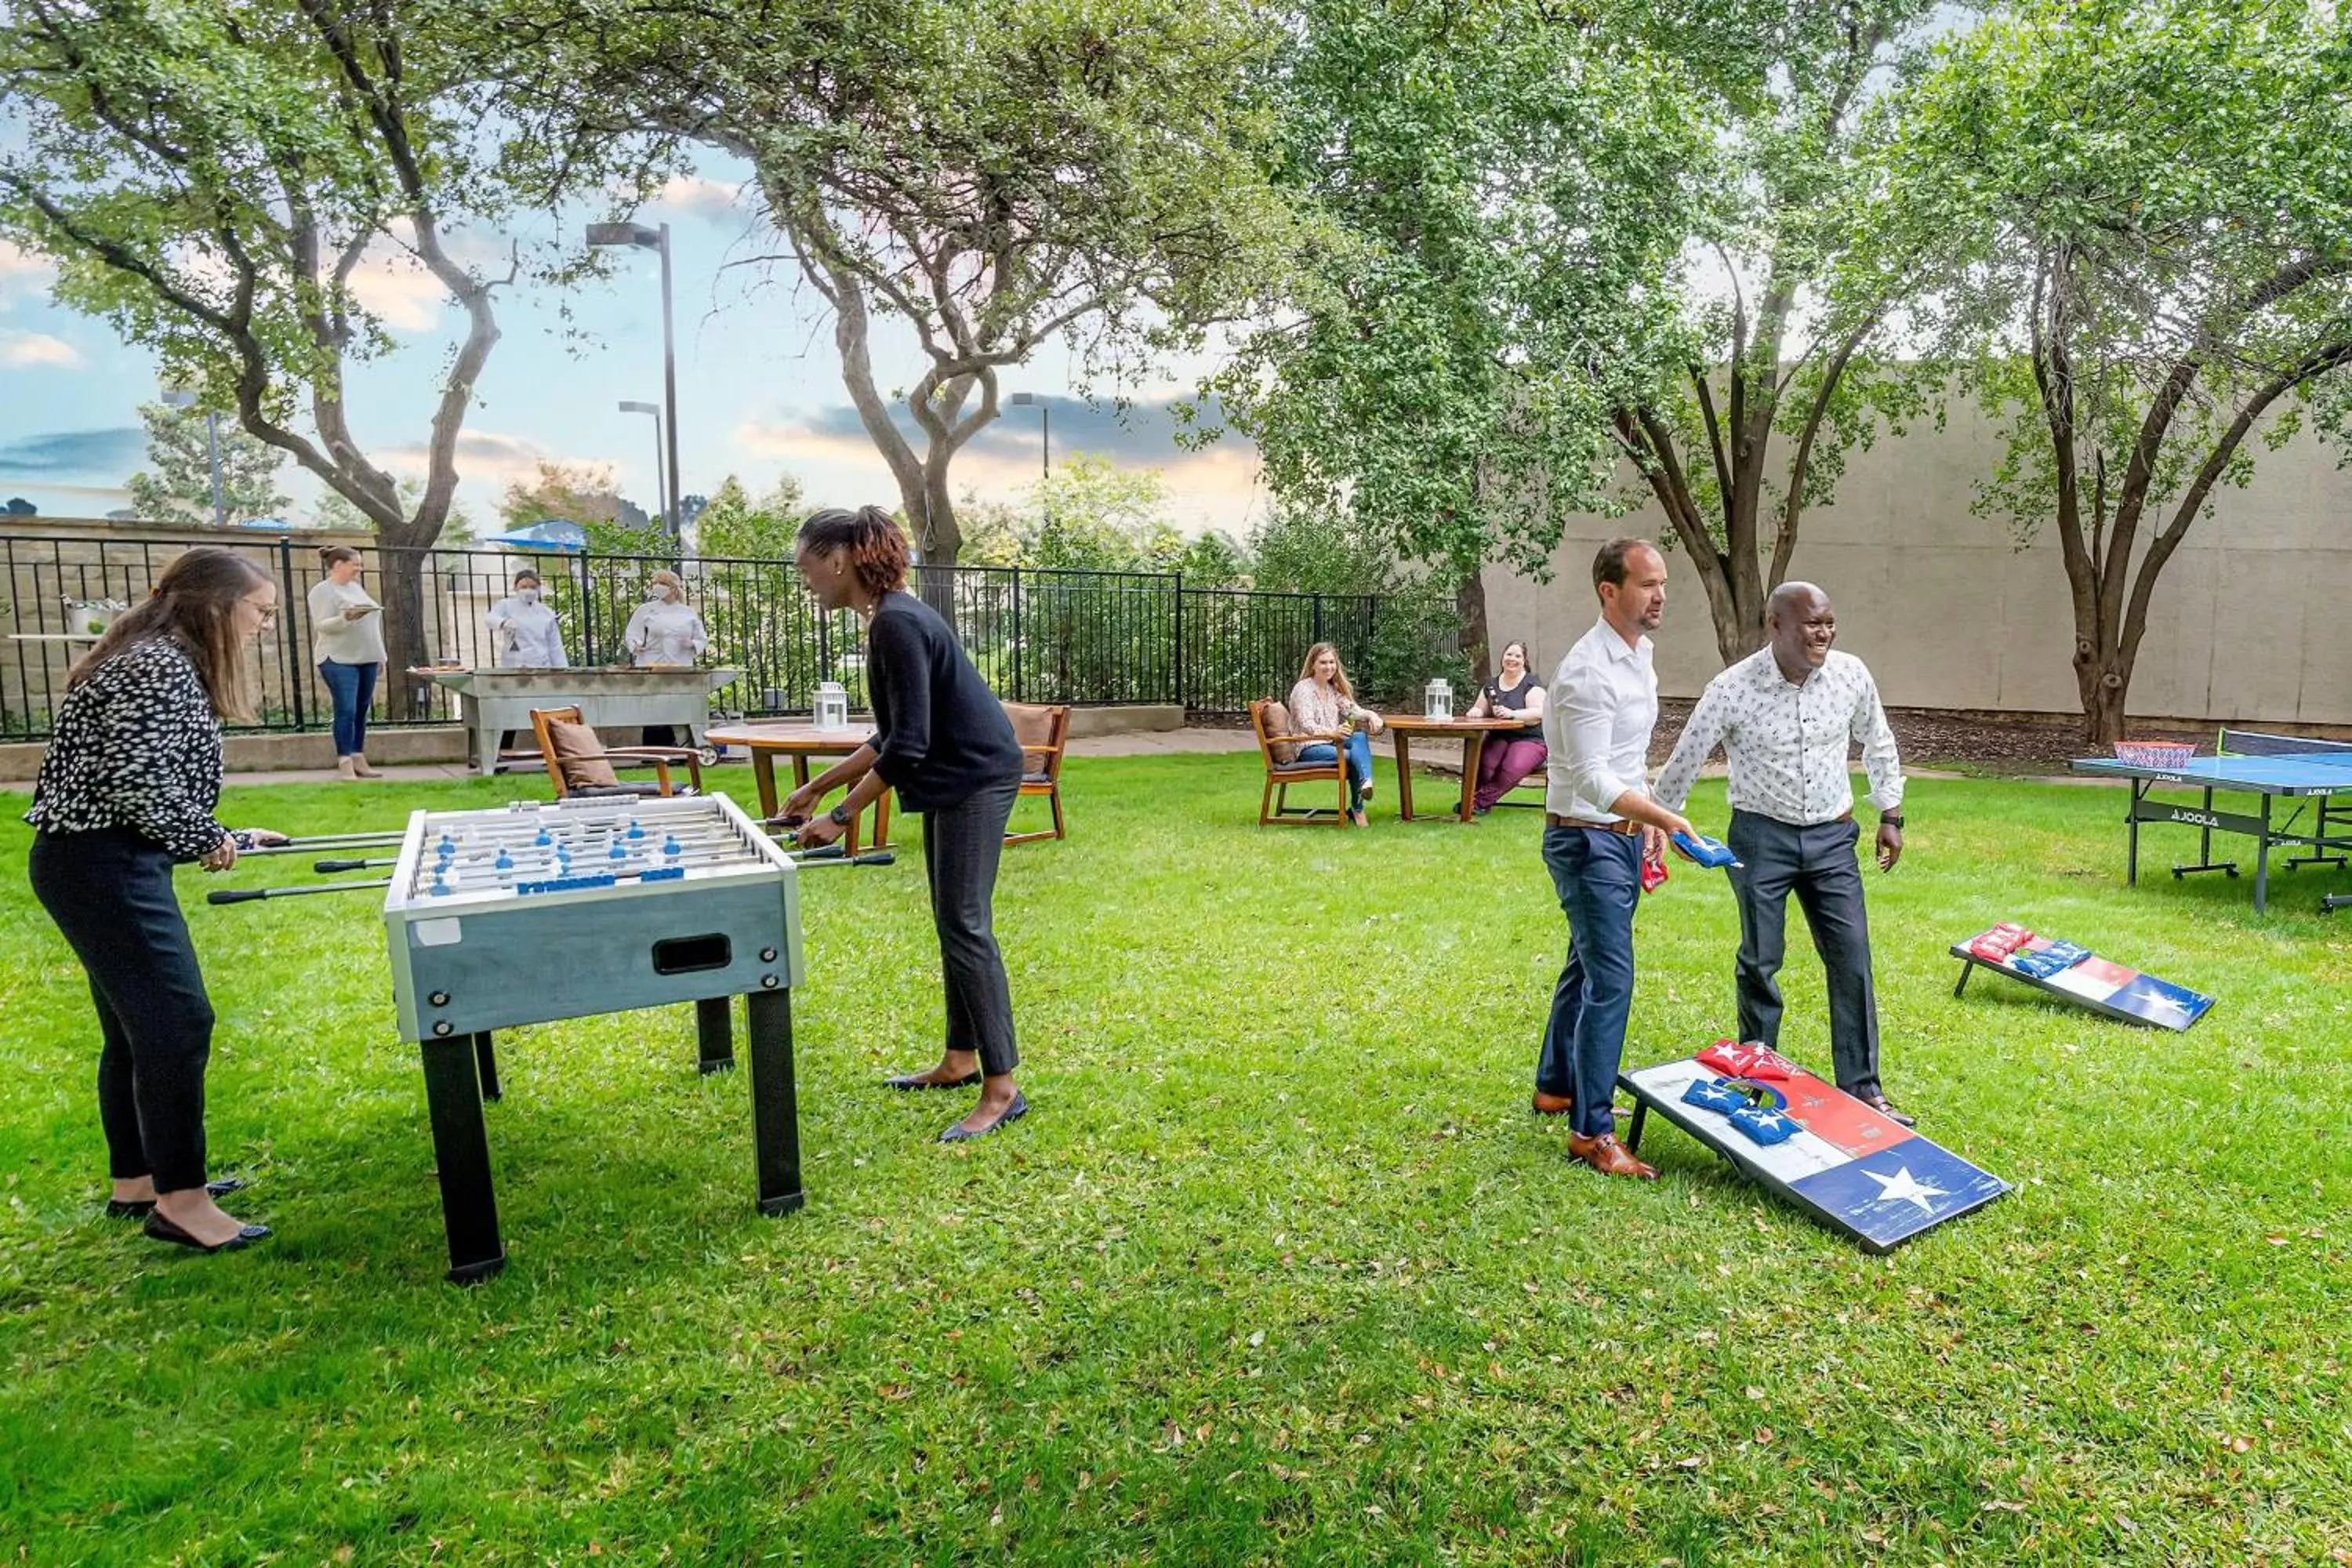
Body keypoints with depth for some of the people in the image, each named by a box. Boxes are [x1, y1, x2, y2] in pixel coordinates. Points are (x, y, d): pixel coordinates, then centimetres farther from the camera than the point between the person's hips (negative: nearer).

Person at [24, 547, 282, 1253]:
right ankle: (180, 1201, -1)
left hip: (104, 862, 11)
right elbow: (138, 781, -24)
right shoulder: (158, 665, -18)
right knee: (177, 1022, -9)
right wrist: (206, 840, -10)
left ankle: (137, 1180, 29)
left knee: (136, 1024, 17)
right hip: (102, 866, -11)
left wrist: (211, 837, 13)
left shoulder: (164, 660, 15)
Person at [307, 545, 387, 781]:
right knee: (346, 711, -9)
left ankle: (358, 760, 12)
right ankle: (345, 764, -5)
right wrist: (346, 618, -32)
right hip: (339, 660, -7)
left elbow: (372, 622, 20)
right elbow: (321, 625, -15)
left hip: (366, 659, 7)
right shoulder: (323, 591, -6)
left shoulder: (355, 587, 17)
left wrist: (380, 656, 18)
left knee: (361, 711, 7)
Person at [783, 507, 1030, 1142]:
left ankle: (1002, 1088, -3)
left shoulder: (898, 623, -20)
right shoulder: (884, 619, 10)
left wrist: (841, 815, -19)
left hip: (977, 778, -10)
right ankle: (961, 1059, 26)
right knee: (951, 923, 15)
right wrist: (817, 787, 18)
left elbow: (908, 744, -23)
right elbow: (893, 736, 17)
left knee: (966, 927, -9)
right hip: (954, 780, 10)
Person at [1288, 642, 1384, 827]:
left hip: (1330, 744, 7)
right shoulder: (1303, 689, -7)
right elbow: (1306, 726, -20)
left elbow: (1353, 710, 8)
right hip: (1308, 749, -7)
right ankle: (1356, 809, -20)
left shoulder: (1334, 689, 17)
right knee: (1354, 756, -30)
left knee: (1360, 737, -25)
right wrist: (1333, 732, -39)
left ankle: (1366, 782, -46)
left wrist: (1371, 715, -16)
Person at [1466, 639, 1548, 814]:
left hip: (1530, 740, -4)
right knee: (1484, 763, -32)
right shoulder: (1491, 685, 18)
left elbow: (1539, 713, -13)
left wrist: (1512, 713, -29)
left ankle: (1481, 801, -24)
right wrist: (1476, 711, -6)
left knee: (1513, 769, -35)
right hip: (1499, 738, 4)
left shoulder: (1531, 683, 0)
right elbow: (1480, 710, 20)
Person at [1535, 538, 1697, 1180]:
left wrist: (1646, 824, 19)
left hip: (1623, 835, 9)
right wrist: (1663, 817, -36)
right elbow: (1591, 778, -28)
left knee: (1586, 966, 18)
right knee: (1611, 980, -10)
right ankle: (1590, 1130, -2)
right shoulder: (1588, 671, -22)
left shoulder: (1640, 655, 9)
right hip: (1585, 840, -9)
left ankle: (1556, 1086, 34)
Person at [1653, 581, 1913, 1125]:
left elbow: (1879, 745, 12)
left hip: (1831, 835, 3)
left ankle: (1862, 1087, 13)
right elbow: (1682, 765, -7)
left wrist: (1890, 816, 14)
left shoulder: (1852, 675, -6)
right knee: (1760, 962, 4)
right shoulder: (1732, 690, -17)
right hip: (1761, 835, -3)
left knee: (1852, 961, 2)